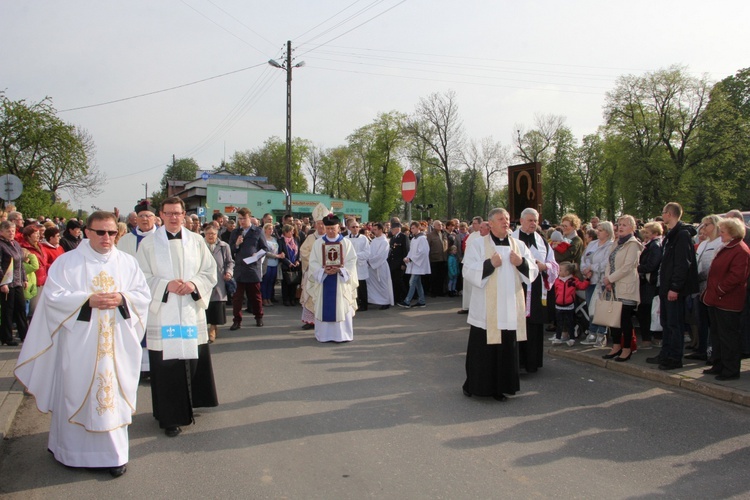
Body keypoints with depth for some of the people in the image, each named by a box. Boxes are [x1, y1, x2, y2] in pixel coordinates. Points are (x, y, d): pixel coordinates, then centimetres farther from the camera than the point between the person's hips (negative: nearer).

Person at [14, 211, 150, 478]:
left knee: (113, 393, 4)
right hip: (79, 344, -2)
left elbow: (143, 294, 6)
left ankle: (112, 453, 12)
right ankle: (74, 450, 22)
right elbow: (53, 296, -6)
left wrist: (121, 298, -14)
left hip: (117, 343, 2)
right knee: (77, 393, 5)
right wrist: (88, 300, -17)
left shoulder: (127, 262, 8)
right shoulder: (67, 262, 1)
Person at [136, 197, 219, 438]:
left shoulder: (196, 241, 7)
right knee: (166, 365, -1)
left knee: (193, 361, 7)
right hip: (162, 314, -2)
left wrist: (194, 284, -12)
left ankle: (188, 406, 26)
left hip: (192, 312, 2)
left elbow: (210, 272, 6)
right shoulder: (148, 243, 2)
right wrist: (166, 285, -17)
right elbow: (142, 277, -2)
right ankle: (170, 417, 9)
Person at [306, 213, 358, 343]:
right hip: (323, 279, 1)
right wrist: (324, 270, -15)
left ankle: (342, 334, 5)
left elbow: (352, 260, -2)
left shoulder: (346, 242, 2)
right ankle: (324, 334, 10)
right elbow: (313, 262, 1)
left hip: (341, 280, -1)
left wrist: (340, 269, -17)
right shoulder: (318, 243, 5)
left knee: (341, 307, -1)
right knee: (325, 308, 3)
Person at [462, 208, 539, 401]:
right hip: (485, 309, -3)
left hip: (510, 309, 4)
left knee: (507, 348, 7)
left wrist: (521, 263, -10)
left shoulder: (519, 245, 11)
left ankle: (499, 386, 19)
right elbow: (468, 271, -9)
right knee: (482, 348, 3)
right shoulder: (477, 244, 0)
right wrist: (490, 264, -20)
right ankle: (473, 385, 19)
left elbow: (533, 271, 9)